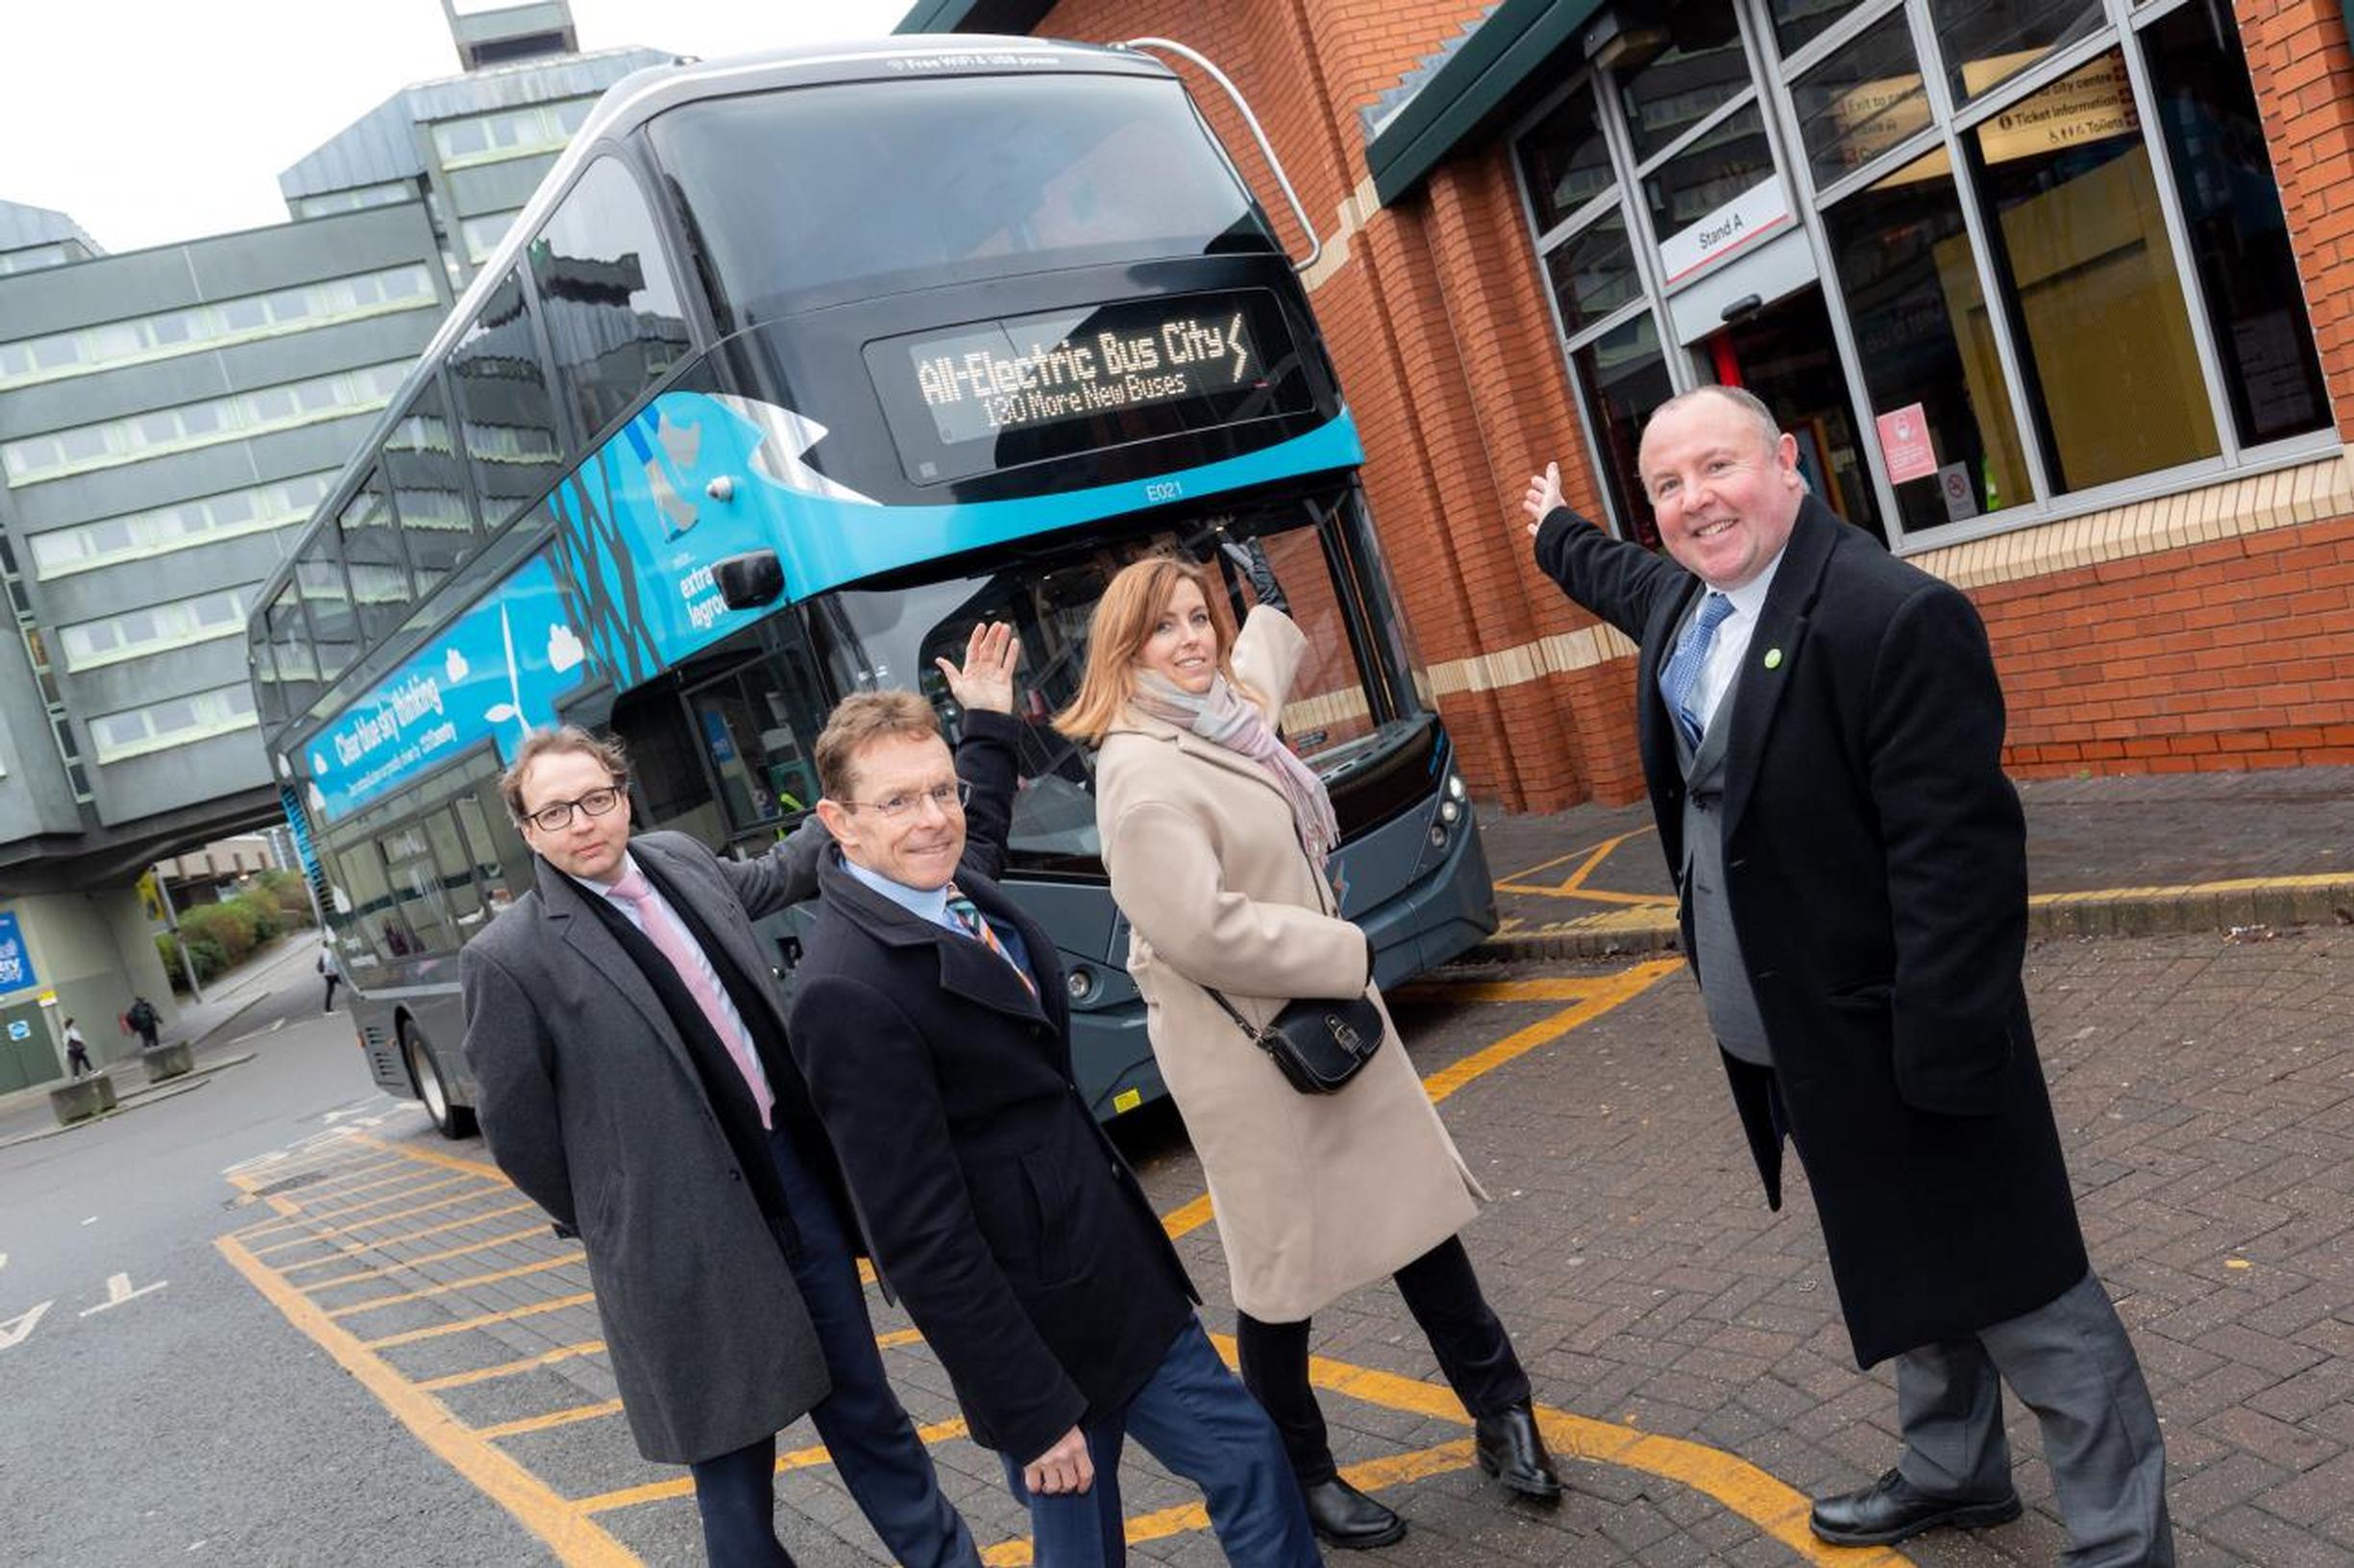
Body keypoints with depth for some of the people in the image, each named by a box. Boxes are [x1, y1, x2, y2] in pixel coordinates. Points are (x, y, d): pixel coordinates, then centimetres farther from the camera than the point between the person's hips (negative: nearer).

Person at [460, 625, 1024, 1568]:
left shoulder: (681, 863, 4)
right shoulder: (510, 957, -11)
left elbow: (792, 868, 19)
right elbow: (517, 1130, -4)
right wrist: (615, 1220, 7)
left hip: (796, 1179, 5)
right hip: (683, 1247, -5)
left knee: (862, 1404, 17)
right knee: (733, 1459, 10)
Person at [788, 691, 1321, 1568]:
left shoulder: (962, 881, 0)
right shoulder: (849, 993, -26)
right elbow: (920, 1236, -24)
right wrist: (1032, 1412, -20)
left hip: (1121, 1274, 9)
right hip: (1038, 1321, -9)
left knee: (1247, 1460, 18)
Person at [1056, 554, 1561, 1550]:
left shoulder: (1230, 711, 5)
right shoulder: (1141, 773, -21)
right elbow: (1203, 928, -29)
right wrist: (1348, 953, -20)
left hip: (1327, 1010, 8)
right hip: (1245, 1045, -8)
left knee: (1418, 1205, 16)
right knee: (1282, 1269, 5)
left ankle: (1499, 1409, 35)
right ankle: (1300, 1476, 27)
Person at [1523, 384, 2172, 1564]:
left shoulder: (1896, 617, -23)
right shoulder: (1685, 599, 5)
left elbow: (1959, 858, -25)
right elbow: (1630, 583, 32)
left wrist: (1943, 1059, -25)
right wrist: (1557, 533, 50)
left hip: (1890, 1040, -9)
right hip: (1790, 1041, 9)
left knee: (2020, 1297, 5)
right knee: (1907, 1273, 25)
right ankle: (1952, 1470, 44)